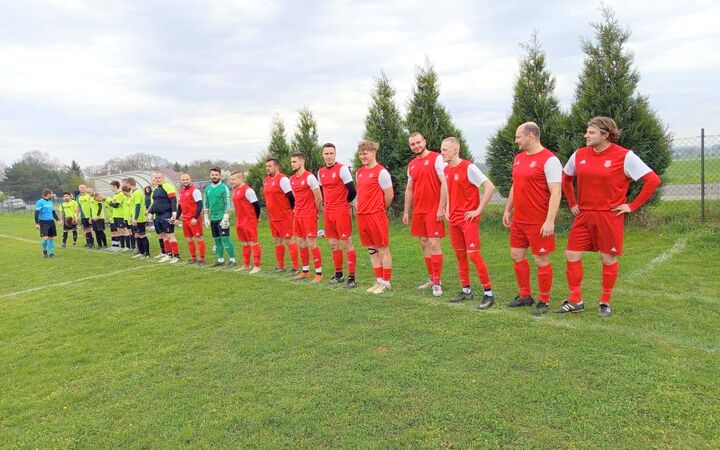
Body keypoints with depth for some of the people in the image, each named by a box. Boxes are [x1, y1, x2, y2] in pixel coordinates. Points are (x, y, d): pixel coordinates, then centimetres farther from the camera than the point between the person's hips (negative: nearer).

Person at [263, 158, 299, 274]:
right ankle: (280, 266, 24)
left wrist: (291, 211, -8)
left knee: (288, 240, -6)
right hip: (272, 217, 9)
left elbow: (291, 196, -17)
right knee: (277, 241, 14)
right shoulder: (266, 181, 12)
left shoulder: (282, 179, -15)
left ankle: (295, 267, 0)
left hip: (284, 217, -9)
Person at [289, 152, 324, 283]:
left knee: (311, 244, -6)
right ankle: (305, 271, 24)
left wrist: (314, 212, -1)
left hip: (308, 216, -8)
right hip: (297, 215, 8)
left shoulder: (309, 177, -13)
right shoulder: (292, 179, 11)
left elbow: (319, 198, -12)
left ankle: (319, 274, 1)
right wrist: (297, 210, 15)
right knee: (301, 244, 13)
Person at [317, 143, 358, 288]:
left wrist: (342, 204, 3)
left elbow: (352, 191, -9)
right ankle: (338, 275, 22)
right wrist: (326, 205, 15)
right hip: (327, 213, 7)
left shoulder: (342, 169, -9)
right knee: (333, 245, 11)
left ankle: (351, 277, 0)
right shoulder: (320, 172, 11)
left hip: (341, 212, -7)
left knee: (346, 244, -5)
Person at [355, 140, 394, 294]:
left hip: (376, 216, -8)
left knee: (383, 249, 2)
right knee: (372, 250, 13)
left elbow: (389, 195, -8)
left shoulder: (381, 172, -10)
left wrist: (379, 209, 4)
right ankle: (379, 280, 22)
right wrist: (362, 207, 14)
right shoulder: (359, 172, 13)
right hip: (362, 216, 8)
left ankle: (386, 283, 11)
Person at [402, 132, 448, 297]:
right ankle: (431, 278, 20)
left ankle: (437, 282, -3)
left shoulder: (436, 158, -6)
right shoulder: (411, 164, 14)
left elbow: (444, 184, -12)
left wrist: (441, 208, -17)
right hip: (418, 211, 7)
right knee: (424, 244, 10)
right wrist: (406, 211, 15)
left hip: (433, 210, -7)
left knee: (434, 244, -8)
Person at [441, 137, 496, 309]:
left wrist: (479, 210, -17)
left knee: (473, 254, -10)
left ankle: (489, 293, 1)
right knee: (460, 255, 11)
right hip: (454, 219, 8)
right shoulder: (446, 169, 9)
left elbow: (490, 187, -18)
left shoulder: (468, 167, -14)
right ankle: (466, 291, 23)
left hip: (468, 219, -8)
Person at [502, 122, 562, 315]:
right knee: (516, 256, 13)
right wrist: (508, 210, 19)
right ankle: (525, 296, 29)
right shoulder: (519, 158, 12)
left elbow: (556, 192, -17)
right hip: (518, 220, 8)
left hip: (539, 222, -8)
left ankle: (544, 301, 16)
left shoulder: (549, 160, -13)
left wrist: (550, 221, -23)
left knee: (541, 260, 1)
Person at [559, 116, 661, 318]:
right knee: (571, 255, 2)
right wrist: (572, 203, 14)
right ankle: (575, 301, 16)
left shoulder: (624, 156, -10)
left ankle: (605, 303, 23)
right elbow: (566, 179, 20)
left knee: (608, 259, 6)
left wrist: (632, 205, -9)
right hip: (584, 215, 5)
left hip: (609, 216, -4)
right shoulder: (579, 155, 4)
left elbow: (653, 180, -9)